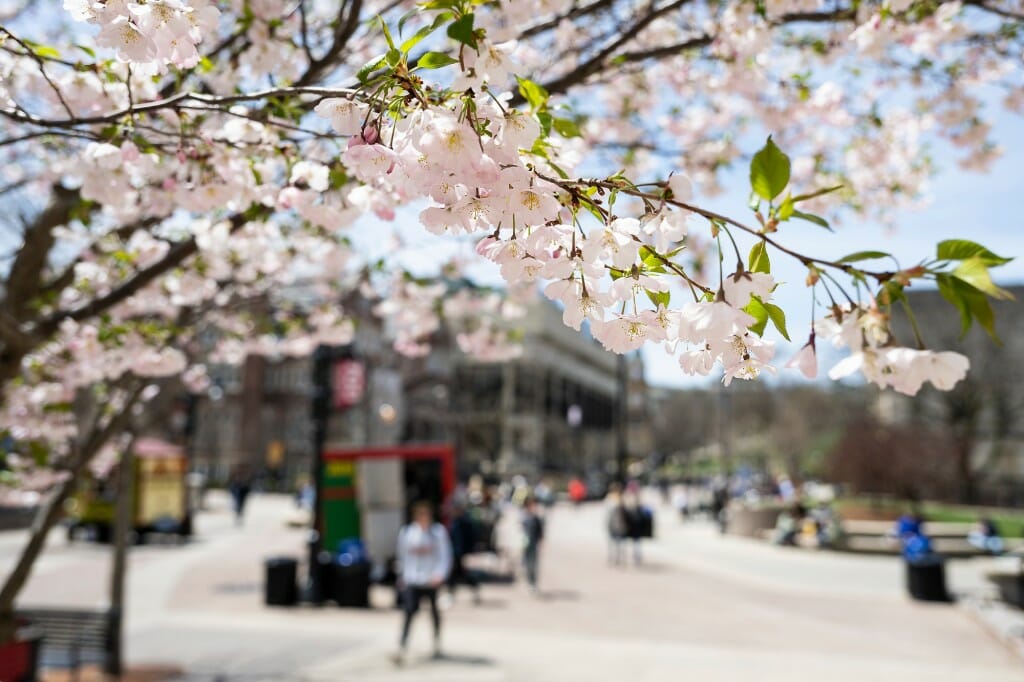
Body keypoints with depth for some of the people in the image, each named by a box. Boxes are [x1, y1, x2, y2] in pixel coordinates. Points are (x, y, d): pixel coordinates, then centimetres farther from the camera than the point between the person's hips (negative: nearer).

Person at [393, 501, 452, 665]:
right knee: (409, 611, -14)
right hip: (412, 579, 0)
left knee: (434, 610, 15)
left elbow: (445, 555, -6)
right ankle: (401, 649, -15)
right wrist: (402, 576, 18)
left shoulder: (438, 531, -3)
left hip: (431, 579, 0)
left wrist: (440, 574, -19)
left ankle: (437, 643, 35)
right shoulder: (406, 532, 1)